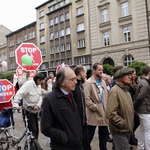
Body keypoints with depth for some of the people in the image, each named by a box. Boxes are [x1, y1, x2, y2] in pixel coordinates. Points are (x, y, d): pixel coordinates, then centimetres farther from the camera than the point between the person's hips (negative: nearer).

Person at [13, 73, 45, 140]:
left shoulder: (39, 85, 6)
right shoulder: (28, 84, -17)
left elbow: (40, 97, 3)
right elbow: (19, 94, -24)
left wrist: (38, 105, -14)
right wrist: (16, 104, -35)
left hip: (35, 110, 7)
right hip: (29, 111, -7)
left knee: (36, 129, 14)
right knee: (33, 129, -10)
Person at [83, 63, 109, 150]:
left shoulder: (103, 82, 10)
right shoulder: (88, 82, -13)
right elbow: (86, 98, -19)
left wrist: (106, 107, 5)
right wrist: (95, 107, -16)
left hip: (103, 113, 7)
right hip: (94, 113, -7)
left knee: (104, 134, 17)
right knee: (89, 135, 6)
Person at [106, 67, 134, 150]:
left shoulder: (126, 90, 13)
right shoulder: (114, 91, -18)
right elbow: (110, 113, -27)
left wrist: (130, 124, 13)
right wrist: (123, 124, -19)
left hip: (126, 129, 9)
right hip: (120, 130, -9)